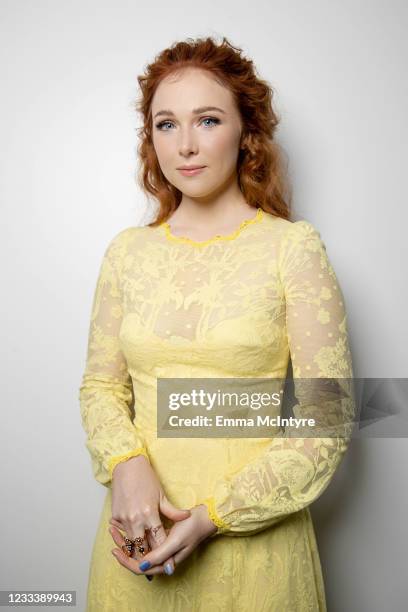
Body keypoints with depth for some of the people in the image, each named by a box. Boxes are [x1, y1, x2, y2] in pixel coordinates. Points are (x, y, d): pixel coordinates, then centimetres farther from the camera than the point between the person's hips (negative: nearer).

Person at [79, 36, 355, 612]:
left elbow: (328, 416, -10)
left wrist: (217, 514, -15)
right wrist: (127, 466, -13)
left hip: (251, 538, -2)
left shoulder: (294, 247, -10)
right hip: (140, 526, 3)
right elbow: (100, 384, 6)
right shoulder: (128, 250, 0)